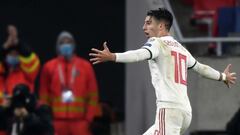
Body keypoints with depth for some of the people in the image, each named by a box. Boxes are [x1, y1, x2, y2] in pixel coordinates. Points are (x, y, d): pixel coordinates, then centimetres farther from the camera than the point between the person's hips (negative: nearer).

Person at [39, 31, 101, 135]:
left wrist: (90, 118, -1)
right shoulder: (49, 67, 7)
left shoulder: (85, 66, 7)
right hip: (57, 121, 0)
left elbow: (93, 94, 6)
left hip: (80, 121, 0)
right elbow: (44, 95, 7)